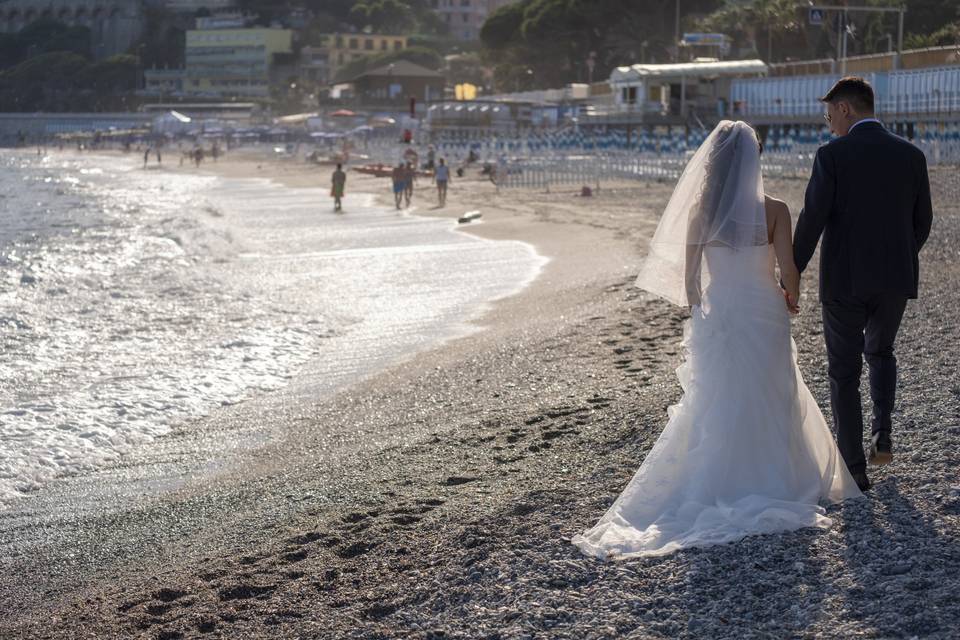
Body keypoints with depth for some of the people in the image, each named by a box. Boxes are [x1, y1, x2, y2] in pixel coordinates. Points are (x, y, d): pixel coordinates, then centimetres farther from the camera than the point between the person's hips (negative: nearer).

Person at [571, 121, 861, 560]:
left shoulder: (701, 212, -7)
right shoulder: (773, 211, -12)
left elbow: (689, 275, -3)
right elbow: (789, 270, -14)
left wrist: (697, 316, 12)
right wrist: (791, 300, 7)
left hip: (717, 314, 2)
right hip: (764, 317, -1)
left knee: (716, 404, 12)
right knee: (770, 402, 12)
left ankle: (717, 487, 14)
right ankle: (774, 485, 19)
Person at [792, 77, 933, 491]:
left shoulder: (832, 155, -10)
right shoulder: (911, 155, 3)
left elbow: (812, 220, -13)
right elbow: (922, 222, 9)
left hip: (845, 281, -4)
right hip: (897, 279, 4)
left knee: (844, 372, 9)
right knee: (880, 352, 29)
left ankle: (855, 470, 8)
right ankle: (882, 433, 13)